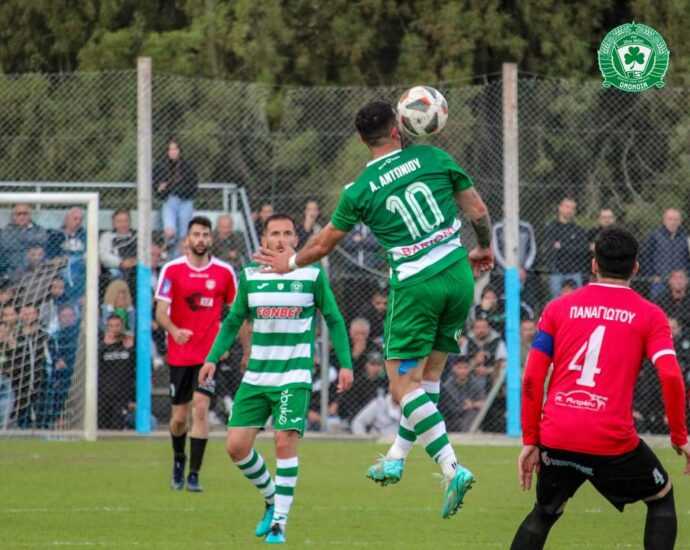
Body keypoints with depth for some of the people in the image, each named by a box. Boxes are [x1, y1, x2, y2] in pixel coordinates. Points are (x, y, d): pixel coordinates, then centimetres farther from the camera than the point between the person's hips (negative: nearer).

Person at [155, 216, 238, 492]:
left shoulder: (224, 272, 1)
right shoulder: (172, 270, -3)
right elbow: (161, 311, -8)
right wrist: (174, 331, -28)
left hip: (209, 353, 0)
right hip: (179, 354, 0)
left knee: (200, 408, -15)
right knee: (179, 416, 7)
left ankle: (194, 474, -12)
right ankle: (179, 460, 37)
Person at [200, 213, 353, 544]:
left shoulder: (312, 275, -2)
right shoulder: (249, 276, 5)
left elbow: (334, 321, 5)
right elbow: (233, 321, 14)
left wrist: (345, 364, -3)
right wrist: (213, 358, 2)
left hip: (295, 375, -4)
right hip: (256, 376, 4)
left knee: (285, 442, -18)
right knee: (236, 446, -2)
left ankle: (279, 522, -8)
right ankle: (272, 500, 23)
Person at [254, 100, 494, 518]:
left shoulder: (360, 190, -2)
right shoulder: (433, 158, 2)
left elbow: (324, 244, 11)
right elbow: (478, 209, 7)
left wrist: (290, 263, 31)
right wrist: (484, 248, 27)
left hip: (415, 286, -4)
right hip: (458, 273, 4)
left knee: (403, 382, 1)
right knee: (430, 373, 16)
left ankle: (453, 468, -14)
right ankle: (396, 459, 23)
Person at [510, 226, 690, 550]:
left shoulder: (558, 308, 11)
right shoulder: (649, 315, 4)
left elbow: (532, 379, 5)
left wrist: (530, 441, 10)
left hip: (557, 438, 3)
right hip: (612, 439, -3)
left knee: (545, 513, 25)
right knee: (661, 498, 22)